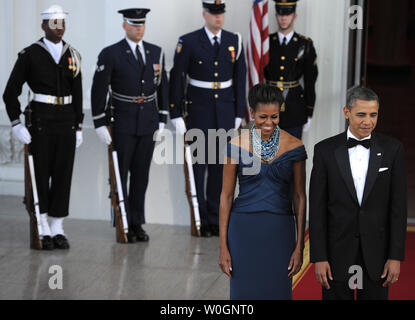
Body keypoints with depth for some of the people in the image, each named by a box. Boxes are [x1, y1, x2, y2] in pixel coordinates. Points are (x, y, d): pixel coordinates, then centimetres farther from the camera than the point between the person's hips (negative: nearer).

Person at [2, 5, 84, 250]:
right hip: (40, 122, -4)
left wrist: (78, 127, 9)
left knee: (63, 174, 4)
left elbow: (77, 94, 13)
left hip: (67, 123, 4)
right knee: (40, 175, 1)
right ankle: (43, 230, 10)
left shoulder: (72, 56, 8)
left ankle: (58, 229, 12)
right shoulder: (30, 55, -4)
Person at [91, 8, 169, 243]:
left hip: (148, 123, 4)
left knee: (141, 175, 8)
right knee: (120, 175, 2)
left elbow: (162, 87, 10)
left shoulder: (156, 53, 6)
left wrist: (162, 120, 5)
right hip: (122, 124, -4)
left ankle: (137, 224, 16)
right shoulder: (110, 54, -7)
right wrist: (100, 124, -10)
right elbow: (99, 90, -7)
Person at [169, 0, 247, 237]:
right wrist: (176, 115, -7)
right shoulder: (189, 42, -6)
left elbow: (240, 80, 7)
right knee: (198, 165, 1)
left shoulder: (234, 42, 4)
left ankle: (215, 218, 17)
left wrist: (239, 114, 5)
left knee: (220, 166, 8)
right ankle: (199, 220, 10)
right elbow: (176, 80, -4)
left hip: (226, 113, 3)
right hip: (199, 112, -3)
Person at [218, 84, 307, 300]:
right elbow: (226, 195, 1)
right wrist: (223, 246, -3)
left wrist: (299, 246, -1)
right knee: (244, 292, 4)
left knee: (277, 292, 6)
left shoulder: (293, 147, -2)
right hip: (244, 230, 0)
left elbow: (299, 197, 2)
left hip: (280, 232, 1)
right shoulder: (237, 146, -3)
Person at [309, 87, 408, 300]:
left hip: (377, 251, 1)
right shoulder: (325, 150, -3)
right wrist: (319, 258, -8)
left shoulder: (392, 149, -1)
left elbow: (398, 206, -1)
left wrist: (396, 256, -6)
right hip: (338, 250, 0)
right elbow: (317, 208, -3)